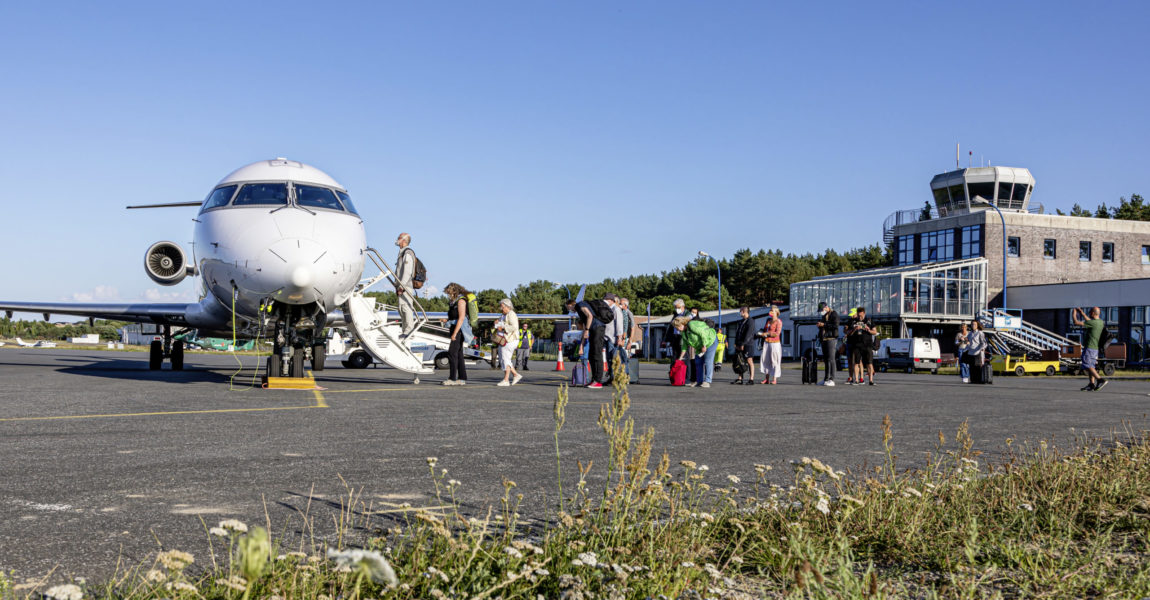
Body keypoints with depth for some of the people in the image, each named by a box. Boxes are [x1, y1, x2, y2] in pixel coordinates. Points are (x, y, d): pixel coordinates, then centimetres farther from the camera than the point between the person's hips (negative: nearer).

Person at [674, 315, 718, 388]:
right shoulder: (683, 331, 4)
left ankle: (707, 382, -15)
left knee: (708, 361, -14)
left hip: (711, 341, -10)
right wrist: (680, 357, 7)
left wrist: (704, 346, -22)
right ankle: (699, 381, 11)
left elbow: (703, 334, -28)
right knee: (698, 362, 8)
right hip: (700, 345, 10)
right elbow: (685, 345, 9)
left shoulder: (692, 325, -26)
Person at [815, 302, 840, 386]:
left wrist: (824, 325, -18)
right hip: (824, 340, 9)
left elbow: (836, 326, -17)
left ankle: (831, 380, -15)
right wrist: (819, 325, 9)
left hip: (831, 339, -9)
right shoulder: (823, 316, 22)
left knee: (831, 359, -12)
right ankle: (826, 379, 11)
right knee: (825, 360, 8)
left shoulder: (834, 314, -4)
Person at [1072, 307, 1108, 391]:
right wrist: (1082, 313, 31)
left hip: (1089, 348, -9)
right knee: (1091, 366, 11)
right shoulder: (1101, 322, 9)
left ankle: (1100, 380, -18)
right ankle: (1091, 385, 9)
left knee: (1087, 365, -8)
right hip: (1095, 348, 9)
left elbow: (1076, 322, -17)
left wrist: (1074, 314, 0)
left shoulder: (1093, 323, -18)